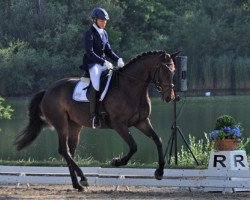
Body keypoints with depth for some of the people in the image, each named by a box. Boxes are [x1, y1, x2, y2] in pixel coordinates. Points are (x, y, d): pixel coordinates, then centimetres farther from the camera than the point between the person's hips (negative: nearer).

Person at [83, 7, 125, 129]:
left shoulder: (104, 33, 15)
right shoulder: (89, 33, -7)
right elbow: (89, 52, -16)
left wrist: (118, 59, -1)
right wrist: (103, 62, -25)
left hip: (104, 63, 8)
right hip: (93, 64, -8)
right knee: (96, 85, -30)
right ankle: (94, 116, -27)